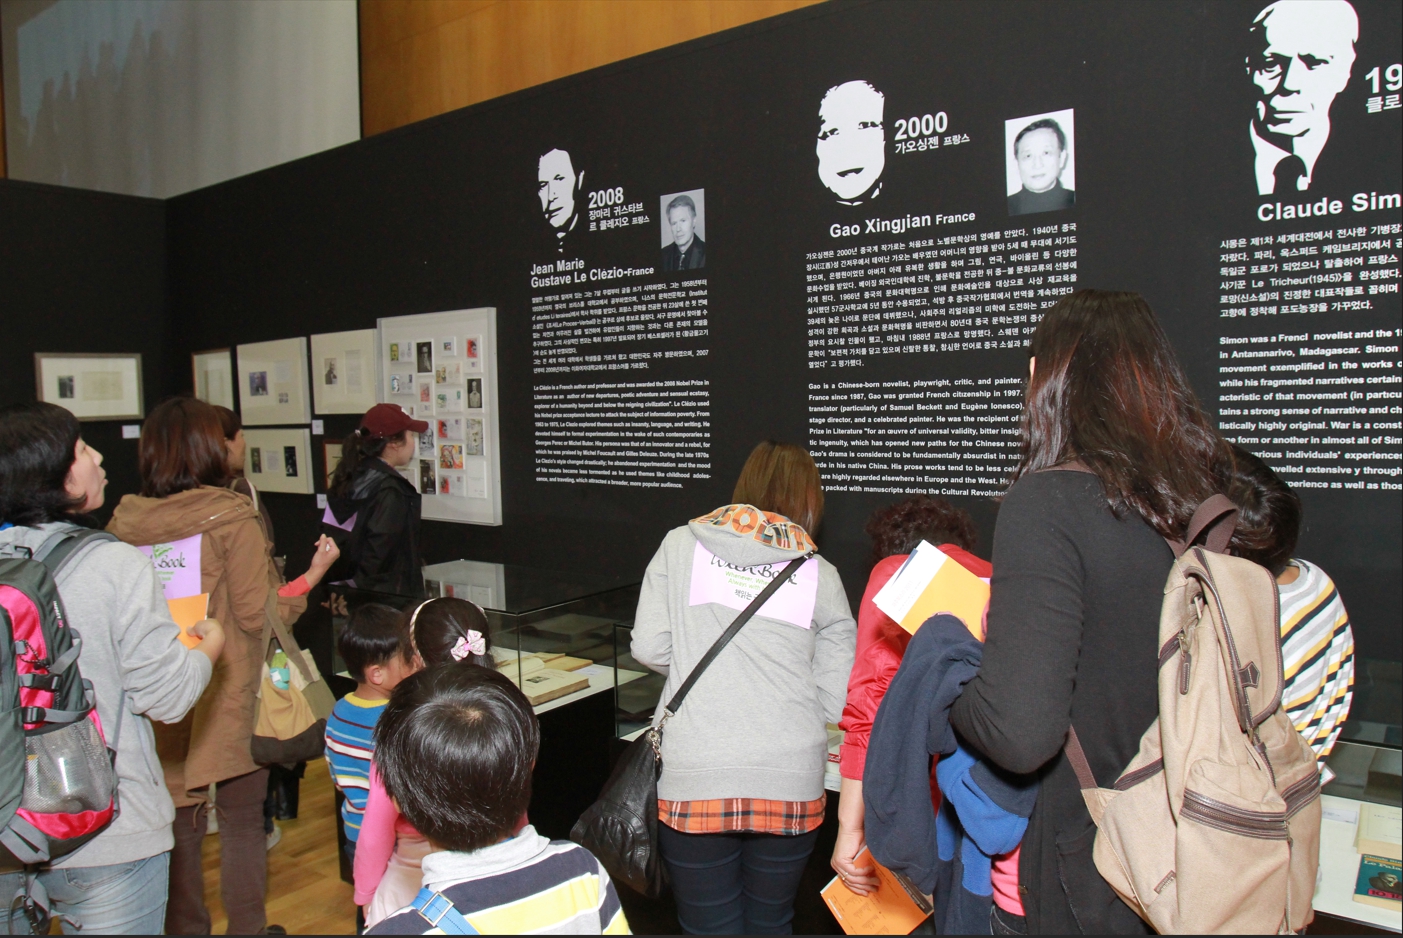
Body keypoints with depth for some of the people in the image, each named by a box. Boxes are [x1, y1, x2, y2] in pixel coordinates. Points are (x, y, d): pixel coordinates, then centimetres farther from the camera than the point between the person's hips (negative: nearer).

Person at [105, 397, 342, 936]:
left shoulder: (124, 522, -2)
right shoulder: (231, 518, -16)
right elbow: (256, 614, -14)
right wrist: (311, 576, -3)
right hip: (227, 699, -4)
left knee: (177, 824, 17)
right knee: (242, 822, 11)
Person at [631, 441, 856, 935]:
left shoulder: (681, 543, 4)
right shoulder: (820, 574, 4)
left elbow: (649, 648, 1)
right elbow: (838, 701, 4)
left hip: (694, 781, -1)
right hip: (791, 783, 1)